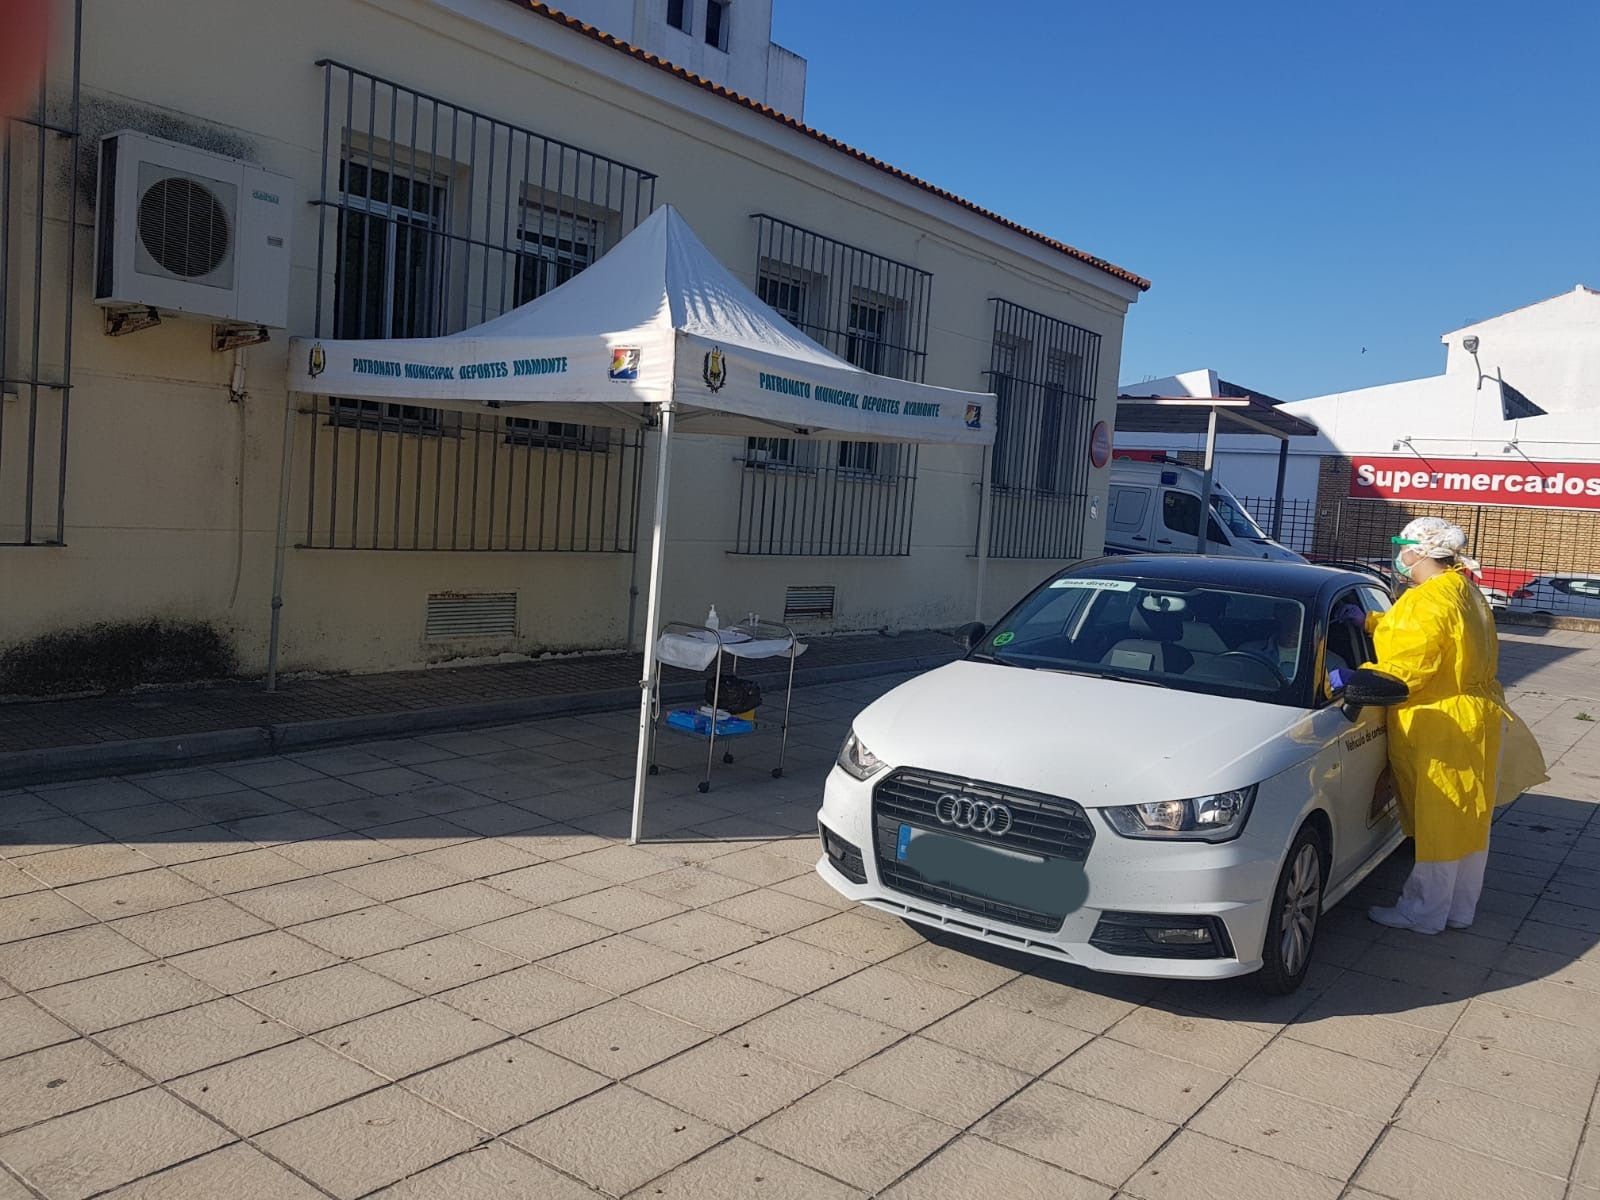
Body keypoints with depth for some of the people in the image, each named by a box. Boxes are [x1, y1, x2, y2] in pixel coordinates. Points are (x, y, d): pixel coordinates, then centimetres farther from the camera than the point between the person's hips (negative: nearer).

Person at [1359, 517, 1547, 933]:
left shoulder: (1429, 602, -21)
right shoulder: (1464, 591, 12)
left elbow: (1407, 670, -25)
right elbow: (1408, 632, 20)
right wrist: (1369, 622, 14)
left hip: (1443, 731, -10)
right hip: (1474, 721, 11)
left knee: (1439, 825, -1)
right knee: (1466, 822, 17)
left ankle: (1423, 913, 10)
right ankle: (1460, 910, 29)